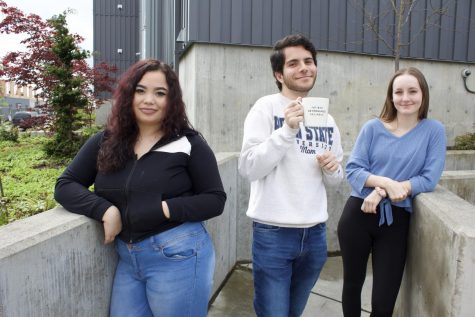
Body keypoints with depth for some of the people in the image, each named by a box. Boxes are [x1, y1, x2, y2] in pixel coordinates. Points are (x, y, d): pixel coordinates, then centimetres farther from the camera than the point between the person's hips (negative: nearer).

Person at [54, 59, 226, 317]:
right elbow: (65, 186, 5)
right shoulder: (105, 143, 6)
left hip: (178, 256, -4)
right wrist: (105, 210, -13)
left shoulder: (188, 143, -6)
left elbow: (215, 200, -6)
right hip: (127, 259, 4)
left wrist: (164, 209, -20)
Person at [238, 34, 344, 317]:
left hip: (315, 234, 6)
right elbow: (248, 168, -17)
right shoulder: (266, 107, -8)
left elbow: (336, 178, 16)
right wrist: (287, 130, -23)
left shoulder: (326, 118, 9)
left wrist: (332, 169, -7)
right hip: (273, 233, -5)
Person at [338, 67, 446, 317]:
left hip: (396, 221, 0)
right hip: (358, 214, 1)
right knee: (352, 283, 18)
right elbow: (352, 169, -4)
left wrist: (383, 192, -18)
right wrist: (386, 182, -22)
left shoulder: (434, 130, -1)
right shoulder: (372, 128, 0)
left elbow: (429, 179, -7)